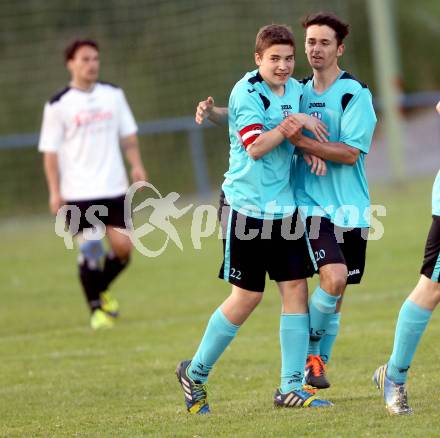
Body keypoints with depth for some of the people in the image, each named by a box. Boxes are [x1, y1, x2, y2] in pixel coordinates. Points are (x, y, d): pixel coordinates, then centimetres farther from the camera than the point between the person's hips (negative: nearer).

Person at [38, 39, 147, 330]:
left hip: (114, 187, 4)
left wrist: (136, 165, 0)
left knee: (123, 246, -1)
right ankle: (97, 309, 10)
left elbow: (128, 134, 15)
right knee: (91, 250, -7)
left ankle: (100, 290, 27)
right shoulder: (58, 106, -4)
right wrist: (55, 191, -8)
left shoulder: (113, 95, 8)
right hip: (78, 194, -4)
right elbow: (50, 152, -2)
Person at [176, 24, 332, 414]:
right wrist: (294, 124, -18)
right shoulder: (246, 92, -12)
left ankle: (291, 388, 4)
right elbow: (256, 145, -20)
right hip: (247, 205, -7)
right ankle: (195, 373, 18)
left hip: (284, 205, 7)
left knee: (296, 288, -1)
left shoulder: (296, 89, 10)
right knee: (247, 296, -1)